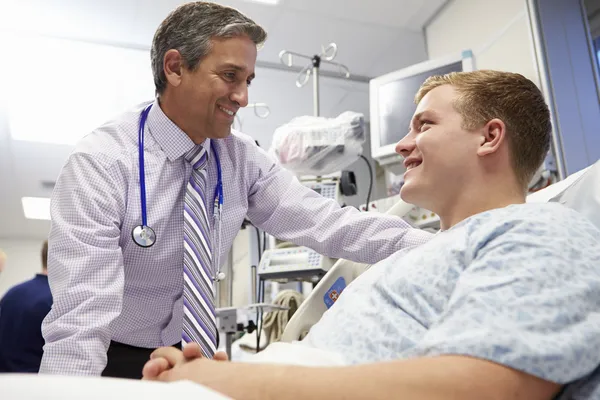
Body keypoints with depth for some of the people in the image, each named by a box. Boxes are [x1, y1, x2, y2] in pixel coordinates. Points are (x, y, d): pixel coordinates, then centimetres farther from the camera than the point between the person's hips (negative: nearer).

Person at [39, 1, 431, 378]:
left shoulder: (242, 158, -8)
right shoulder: (102, 162, -22)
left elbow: (324, 222, -12)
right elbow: (82, 314, -27)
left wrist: (431, 246, -21)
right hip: (116, 364, -3)